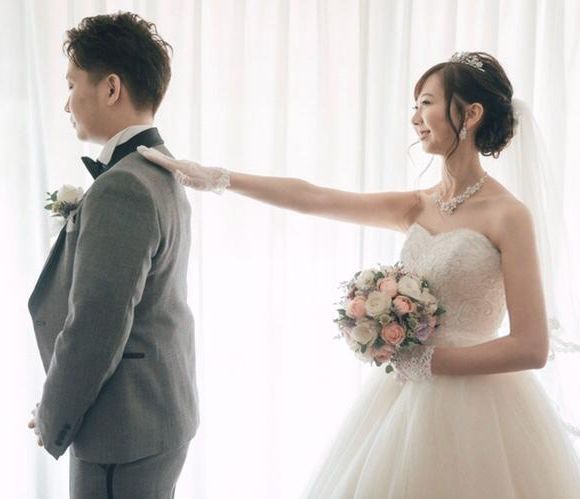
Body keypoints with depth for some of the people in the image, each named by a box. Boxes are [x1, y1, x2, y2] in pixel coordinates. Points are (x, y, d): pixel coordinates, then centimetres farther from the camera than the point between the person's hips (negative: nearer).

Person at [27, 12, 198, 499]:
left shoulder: (120, 190, -23)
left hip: (125, 431, -9)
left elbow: (94, 330, -23)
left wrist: (53, 423, -10)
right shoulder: (162, 174, 8)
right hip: (163, 411, 9)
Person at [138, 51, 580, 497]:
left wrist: (423, 359, -14)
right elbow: (313, 198, 2)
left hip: (472, 406, -6)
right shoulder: (419, 207, 6)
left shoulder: (507, 215, -12)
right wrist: (217, 178, -2)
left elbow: (531, 348, -16)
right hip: (407, 396, 6)